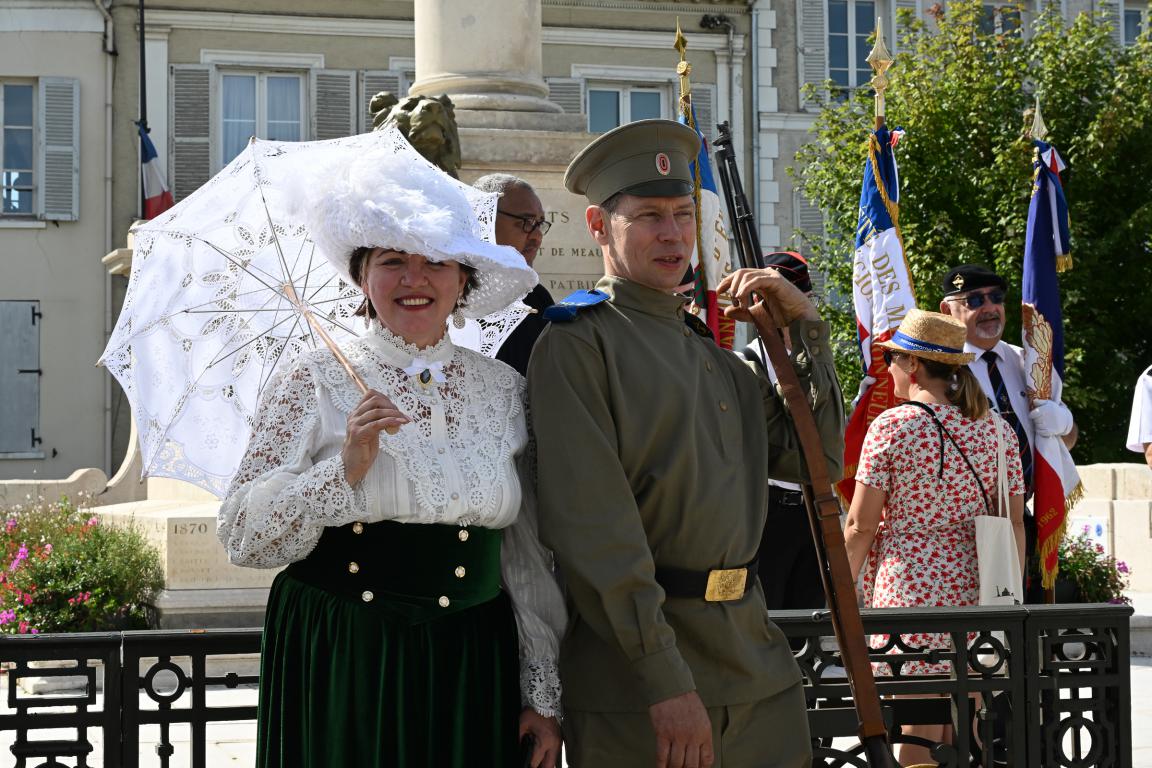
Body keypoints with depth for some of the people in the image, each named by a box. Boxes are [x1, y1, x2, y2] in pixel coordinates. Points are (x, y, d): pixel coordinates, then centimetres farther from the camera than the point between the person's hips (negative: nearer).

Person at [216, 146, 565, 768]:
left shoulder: (504, 392, 6)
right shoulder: (311, 385, -2)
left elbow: (531, 556, 8)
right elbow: (243, 539, -7)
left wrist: (544, 697, 7)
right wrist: (345, 469, -20)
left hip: (471, 680, 2)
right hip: (338, 677, -2)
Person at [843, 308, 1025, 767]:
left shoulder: (891, 426, -6)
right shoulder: (997, 429, 8)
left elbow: (860, 527, -7)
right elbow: (1014, 524, 8)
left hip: (910, 588, -5)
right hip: (974, 590, 5)